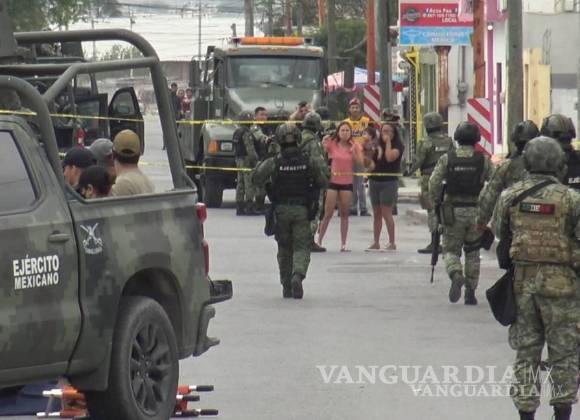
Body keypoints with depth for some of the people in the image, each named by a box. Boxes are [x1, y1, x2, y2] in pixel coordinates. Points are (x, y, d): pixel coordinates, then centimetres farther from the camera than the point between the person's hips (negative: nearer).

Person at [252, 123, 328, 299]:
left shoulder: (273, 163, -10)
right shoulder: (309, 161, -5)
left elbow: (256, 179, -6)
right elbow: (322, 182, 2)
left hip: (281, 210, 1)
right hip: (302, 210, 0)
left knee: (284, 248, 14)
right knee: (301, 247, 1)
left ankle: (287, 287, 18)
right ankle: (298, 275, -26)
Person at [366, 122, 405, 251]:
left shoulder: (398, 146, -4)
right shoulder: (378, 145, 13)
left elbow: (390, 157, -21)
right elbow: (371, 160, 23)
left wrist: (388, 142, -12)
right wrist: (371, 164, 1)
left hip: (389, 181, -6)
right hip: (374, 181, 6)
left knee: (386, 213, -10)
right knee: (376, 213, 9)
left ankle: (392, 243, -6)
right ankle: (376, 242, 13)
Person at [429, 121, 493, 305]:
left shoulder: (446, 159, -3)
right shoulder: (483, 160, -2)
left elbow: (434, 183, -7)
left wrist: (436, 203, 7)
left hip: (453, 211, -1)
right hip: (476, 211, 1)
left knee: (451, 250, 9)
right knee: (472, 252, 14)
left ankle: (456, 275, -21)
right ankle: (470, 292, 13)